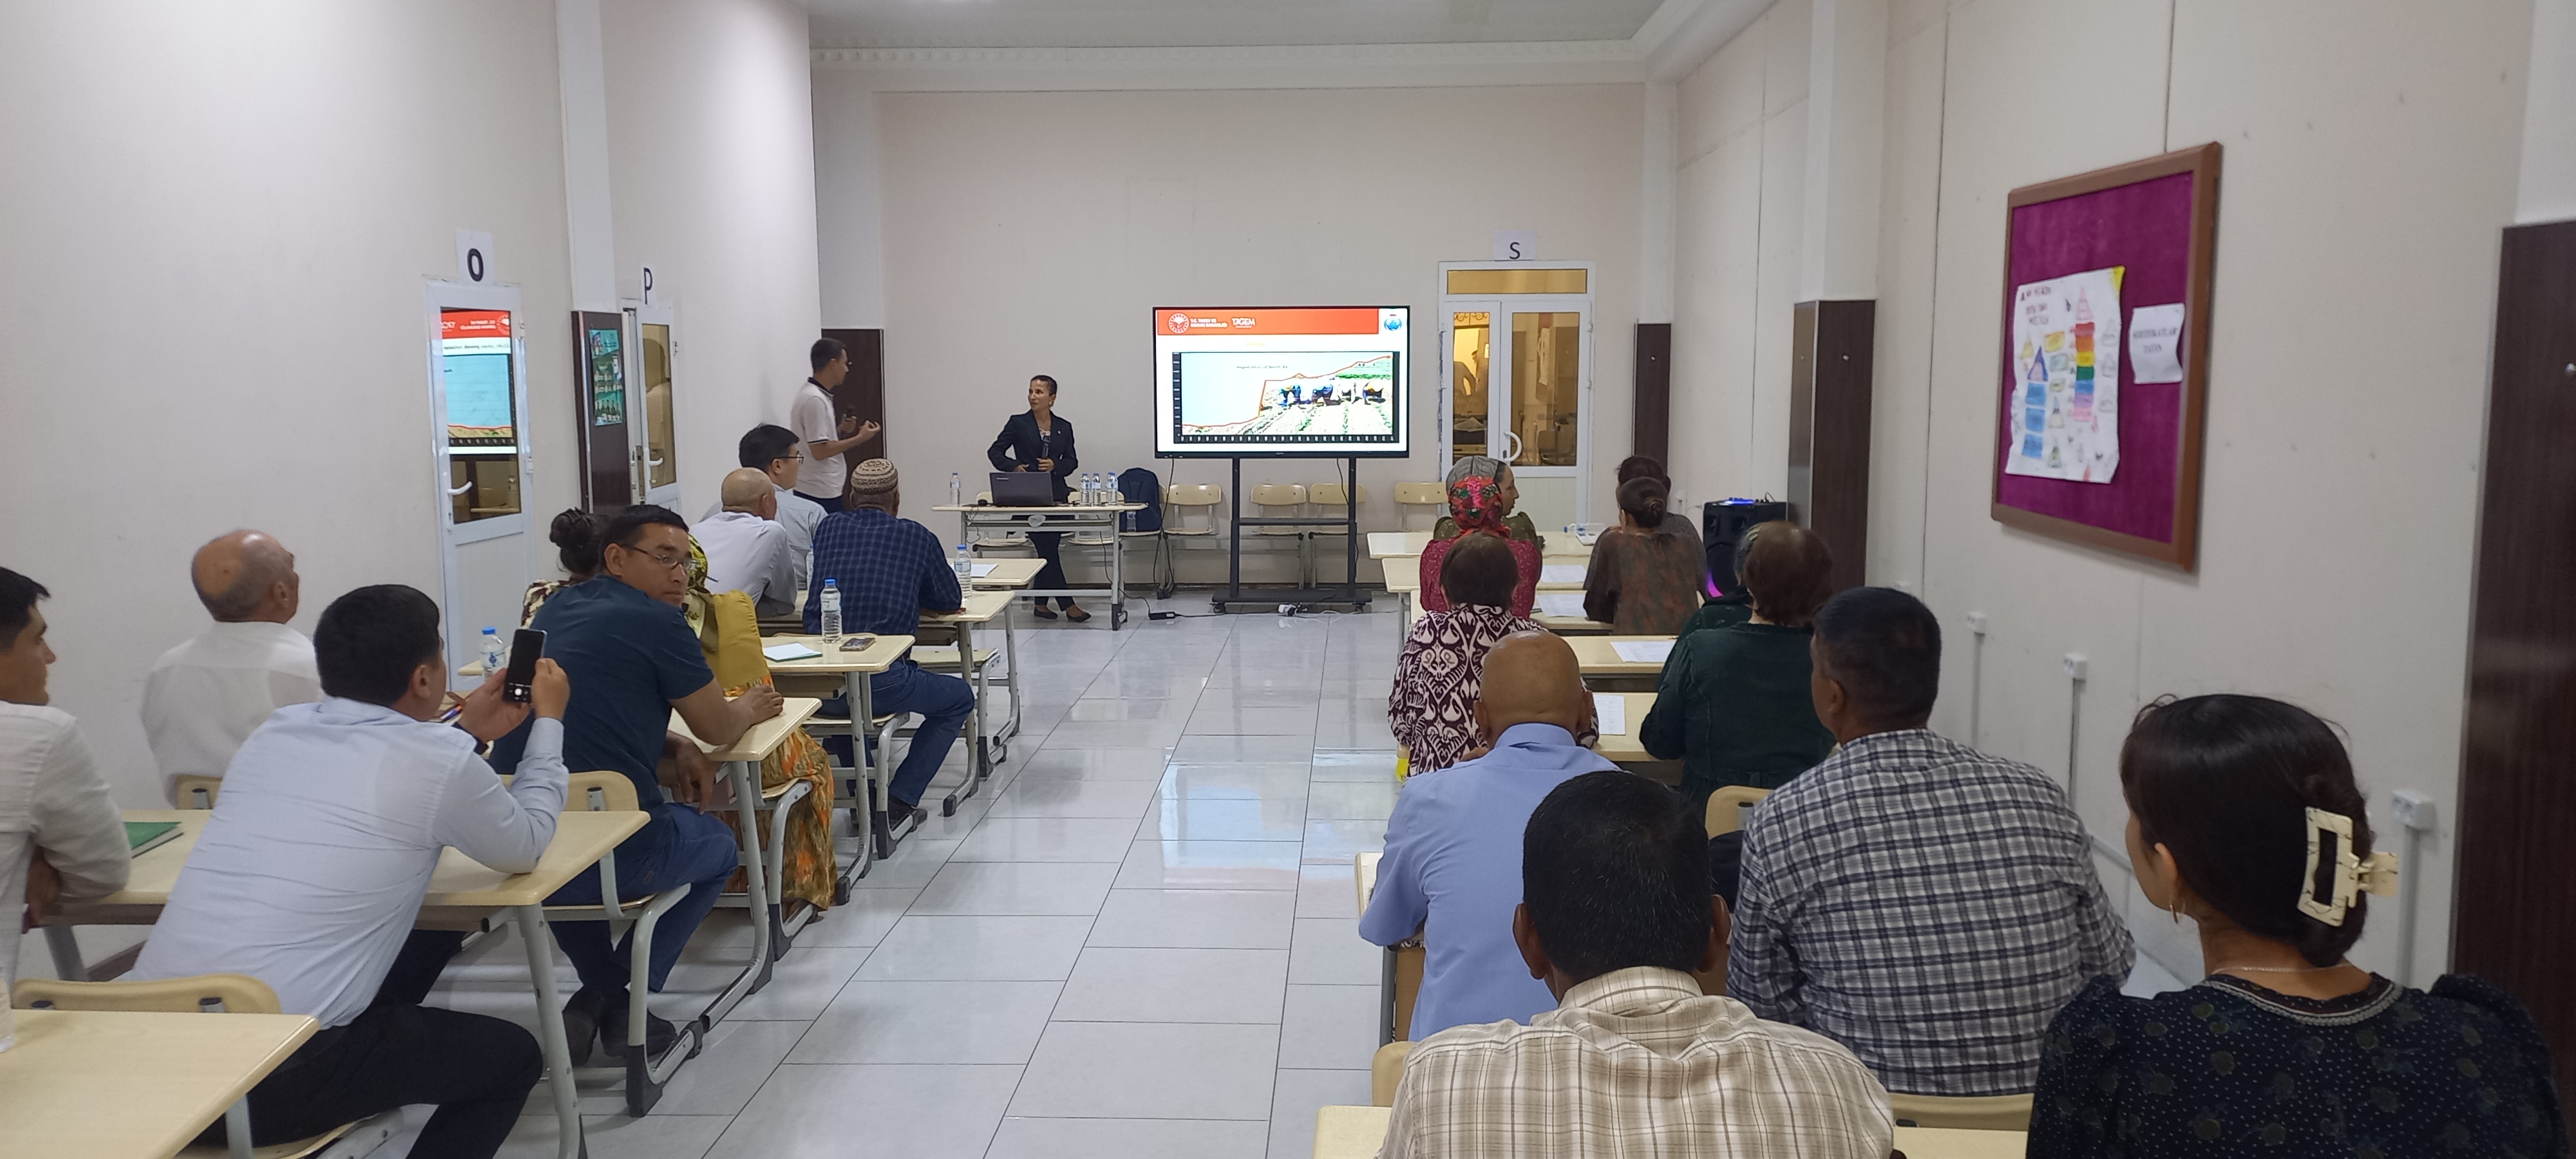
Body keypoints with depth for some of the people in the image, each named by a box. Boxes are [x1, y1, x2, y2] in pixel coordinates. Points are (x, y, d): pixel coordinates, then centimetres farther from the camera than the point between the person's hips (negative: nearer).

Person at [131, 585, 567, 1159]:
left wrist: (469, 731, 32)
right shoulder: (437, 760, -9)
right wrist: (549, 720, 22)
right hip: (272, 1077, -7)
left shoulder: (276, 731, 10)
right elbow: (525, 847, 11)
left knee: (421, 944, 27)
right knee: (511, 1056, 14)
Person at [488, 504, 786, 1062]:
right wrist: (749, 709, 24)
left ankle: (601, 992, 30)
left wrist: (677, 748, 13)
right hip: (613, 854, -6)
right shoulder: (656, 622, -9)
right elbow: (719, 728, 2)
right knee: (718, 845, 25)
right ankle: (620, 999, 13)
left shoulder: (555, 610, 13)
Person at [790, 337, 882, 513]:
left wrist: (841, 430, 8)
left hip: (822, 491, 10)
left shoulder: (812, 394, 12)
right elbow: (820, 451, -22)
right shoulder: (815, 400, -19)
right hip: (820, 493, -10)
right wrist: (859, 438, -15)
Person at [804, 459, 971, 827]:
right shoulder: (916, 536, 5)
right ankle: (899, 801, 12)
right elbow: (951, 601, 16)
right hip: (879, 680, -4)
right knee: (960, 698, 22)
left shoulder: (828, 528, 13)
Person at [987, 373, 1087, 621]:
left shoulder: (1064, 427, 8)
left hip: (1055, 493, 4)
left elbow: (1072, 461, 9)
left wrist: (1056, 466, -11)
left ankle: (1041, 603, 17)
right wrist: (1013, 467, -14)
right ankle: (1067, 605, -6)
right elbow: (994, 451, 3)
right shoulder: (1018, 423, 0)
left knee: (1049, 548, 7)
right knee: (1047, 549, -7)